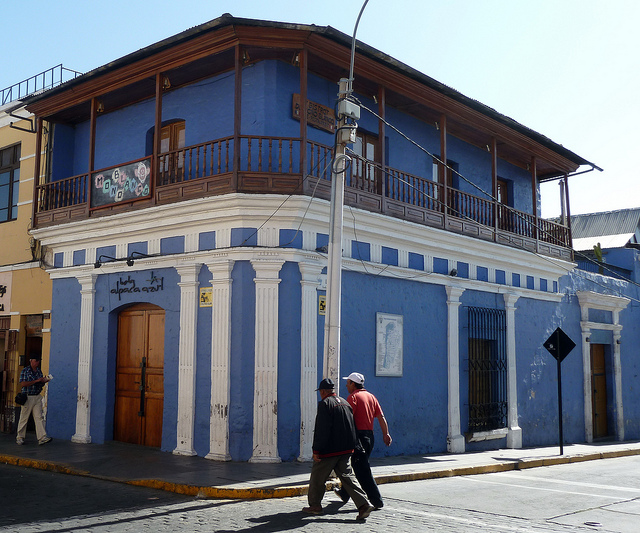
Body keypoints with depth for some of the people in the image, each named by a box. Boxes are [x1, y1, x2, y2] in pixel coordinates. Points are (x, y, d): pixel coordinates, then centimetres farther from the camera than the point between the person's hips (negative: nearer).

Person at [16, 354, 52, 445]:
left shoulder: (39, 371, 13)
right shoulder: (25, 371, -6)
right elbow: (22, 384, -17)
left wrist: (44, 381, -2)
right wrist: (36, 381, -19)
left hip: (37, 397, 5)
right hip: (28, 397, -5)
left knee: (39, 417, -3)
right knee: (24, 418, 4)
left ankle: (42, 438, -10)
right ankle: (20, 437, 18)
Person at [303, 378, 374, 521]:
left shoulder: (324, 404, -12)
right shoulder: (345, 403, 12)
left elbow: (322, 430, -17)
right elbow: (352, 427, 15)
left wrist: (316, 450, -14)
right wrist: (351, 447, 21)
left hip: (329, 450, -7)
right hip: (345, 450, 7)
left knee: (317, 477, 9)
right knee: (347, 476, 7)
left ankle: (315, 506, 19)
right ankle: (363, 505, -5)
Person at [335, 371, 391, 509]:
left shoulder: (353, 397, -8)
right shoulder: (371, 396, 14)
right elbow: (381, 417, 8)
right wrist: (386, 434, 7)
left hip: (358, 435, -8)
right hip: (369, 435, 9)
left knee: (362, 470, -5)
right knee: (357, 466, 19)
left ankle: (377, 500, -7)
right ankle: (345, 493, 33)